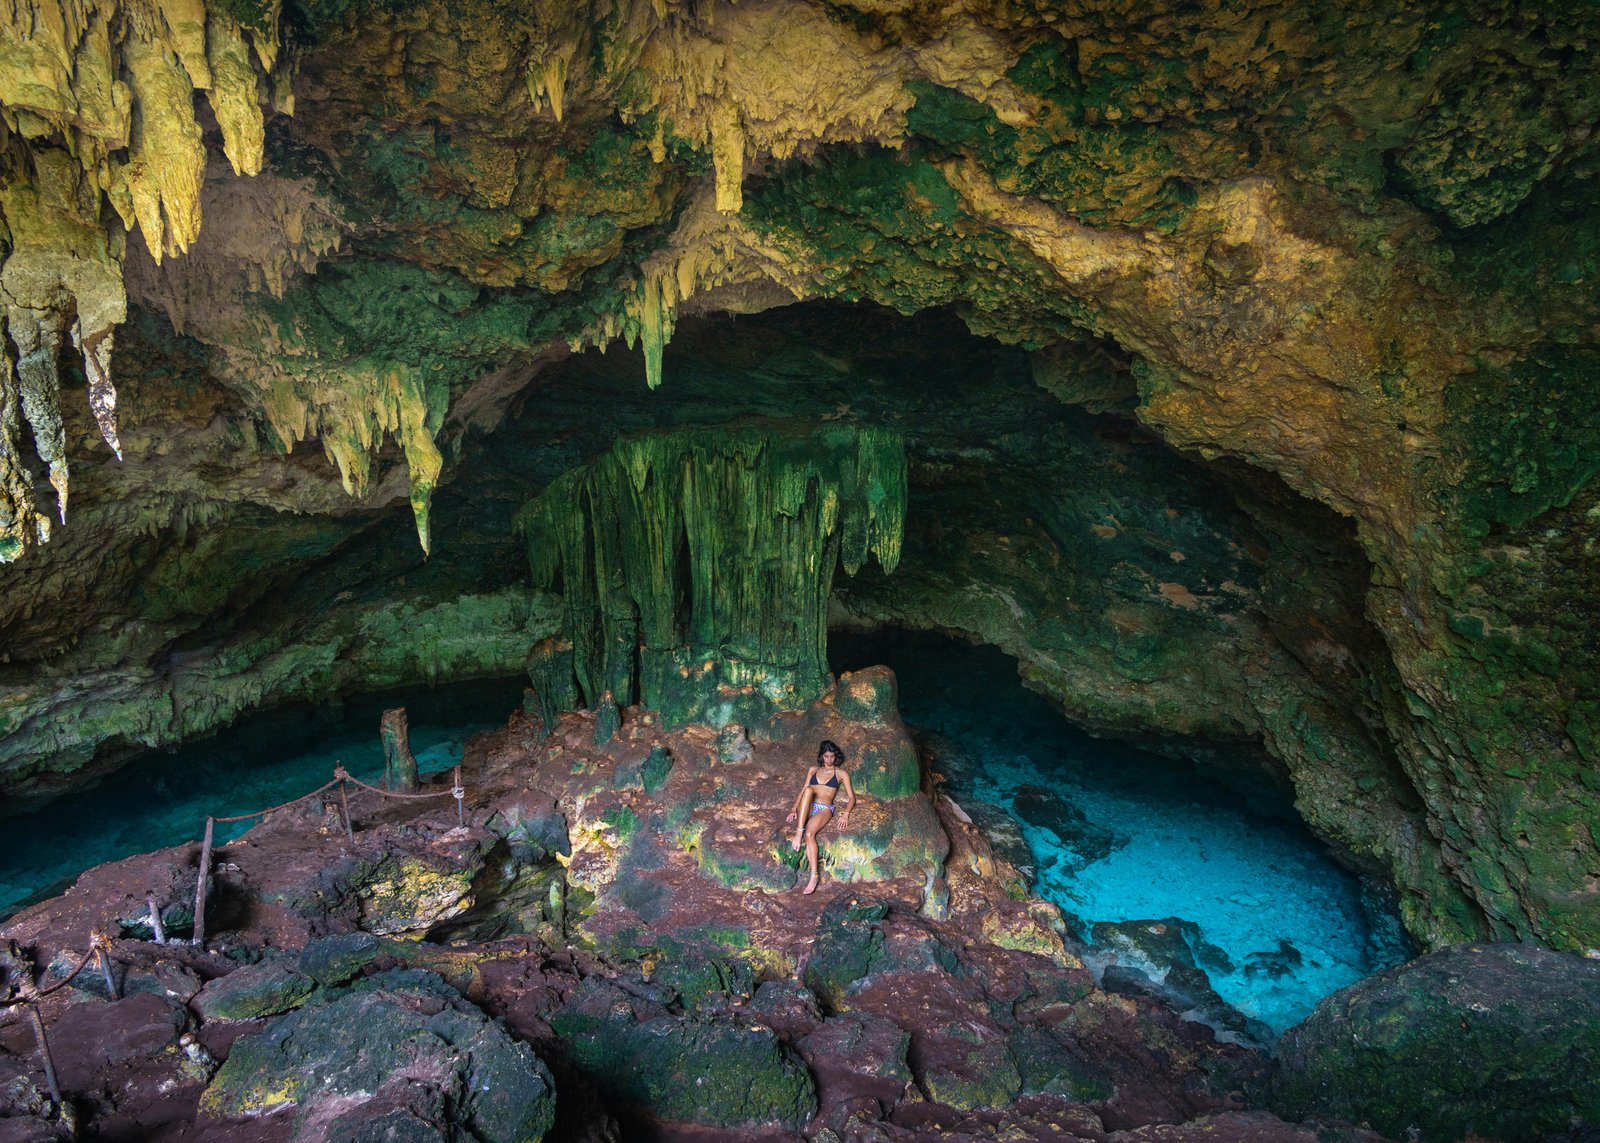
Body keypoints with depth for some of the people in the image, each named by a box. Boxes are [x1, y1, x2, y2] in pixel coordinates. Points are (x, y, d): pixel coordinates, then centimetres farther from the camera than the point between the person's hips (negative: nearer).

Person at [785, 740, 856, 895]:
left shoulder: (840, 773, 14)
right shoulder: (813, 770, 23)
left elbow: (851, 798, 9)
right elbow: (803, 790, 17)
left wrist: (846, 813, -10)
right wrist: (794, 809, 1)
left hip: (824, 809, -2)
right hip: (807, 808, 2)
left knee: (809, 834, -34)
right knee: (808, 790, -33)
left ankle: (814, 876, -39)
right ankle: (798, 833, -38)